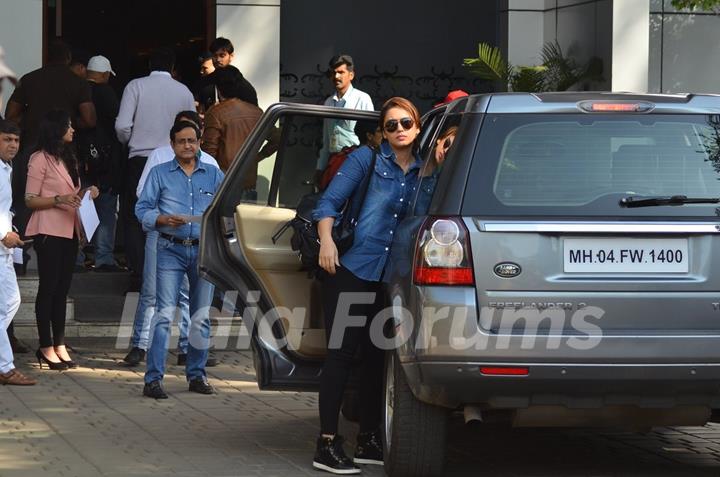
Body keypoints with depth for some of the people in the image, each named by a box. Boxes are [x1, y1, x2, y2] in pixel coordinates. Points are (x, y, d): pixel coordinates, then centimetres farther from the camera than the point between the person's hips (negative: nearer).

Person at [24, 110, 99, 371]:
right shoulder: (40, 159, -7)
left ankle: (59, 345, 8)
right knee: (49, 288, -4)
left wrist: (86, 194, 7)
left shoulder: (68, 159, 18)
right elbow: (30, 200, -10)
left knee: (62, 289, 7)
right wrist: (59, 200, -22)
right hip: (49, 231, -8)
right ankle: (46, 347, -1)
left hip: (69, 231, 8)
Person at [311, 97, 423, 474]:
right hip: (350, 270, -5)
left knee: (376, 356, 10)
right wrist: (326, 240, -17)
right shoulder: (366, 160, 0)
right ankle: (327, 445, -5)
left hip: (388, 279, 5)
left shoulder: (422, 171, 13)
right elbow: (329, 201, -4)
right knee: (341, 354, -6)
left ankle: (368, 441, 19)